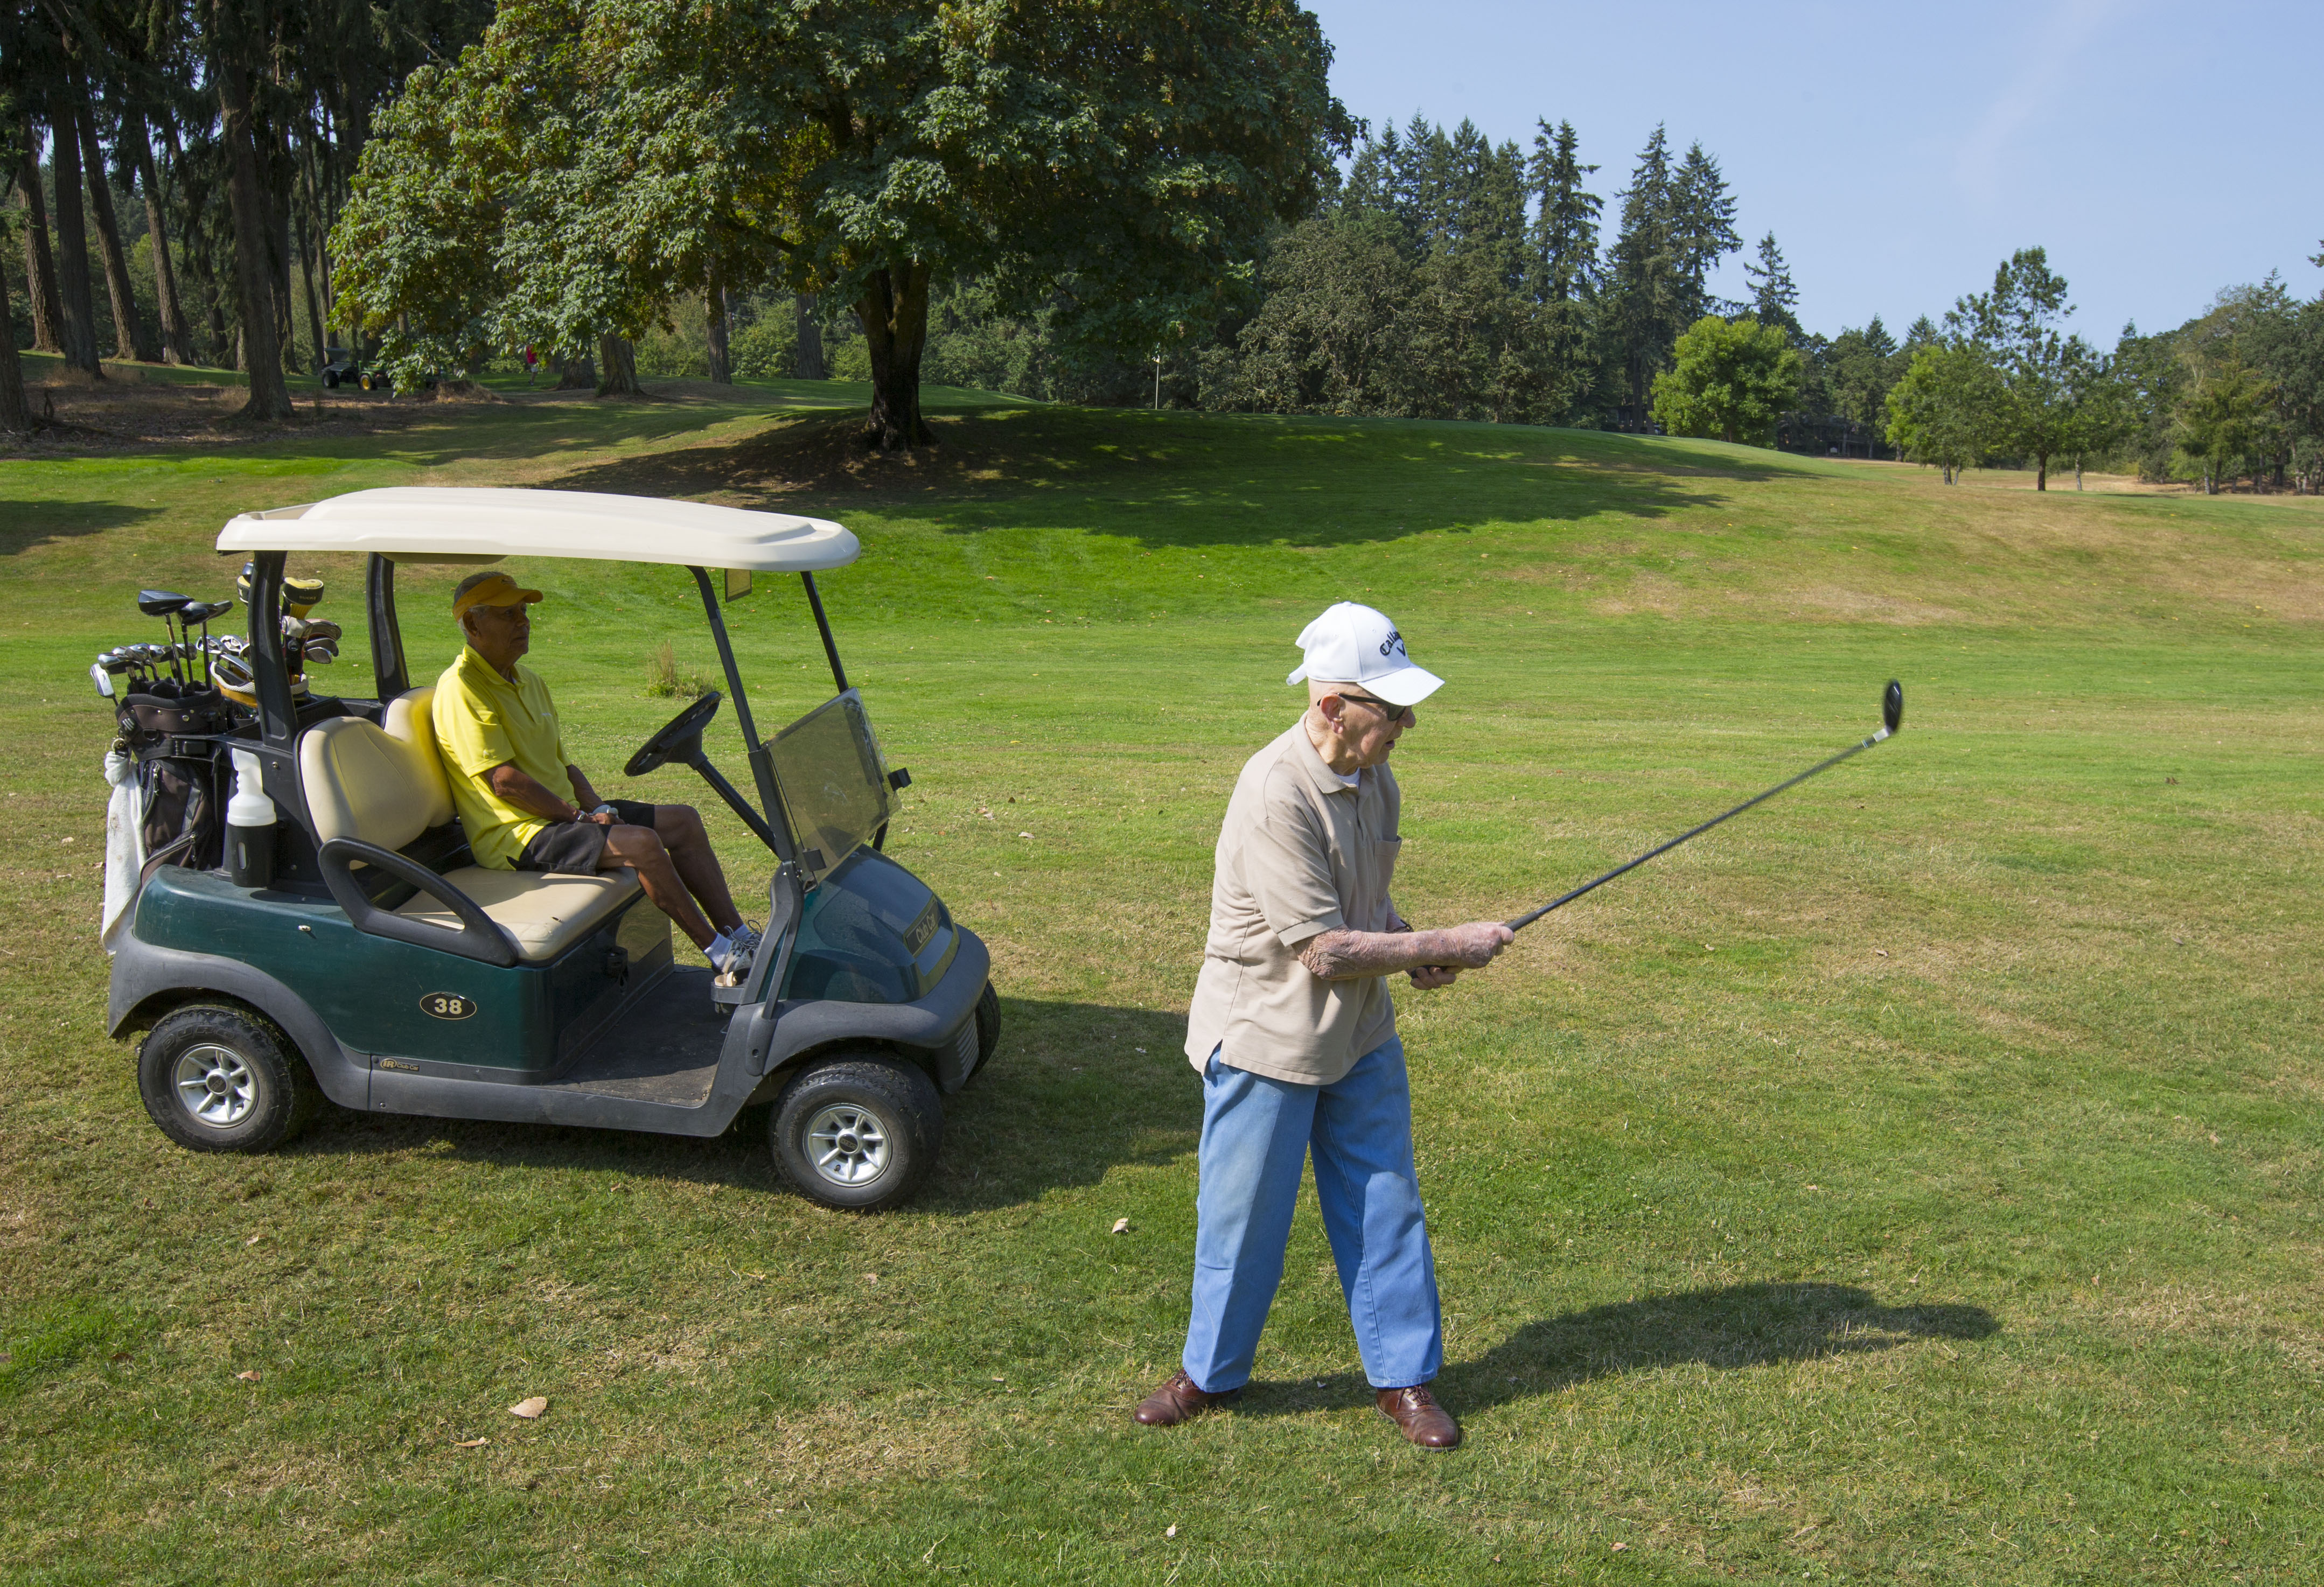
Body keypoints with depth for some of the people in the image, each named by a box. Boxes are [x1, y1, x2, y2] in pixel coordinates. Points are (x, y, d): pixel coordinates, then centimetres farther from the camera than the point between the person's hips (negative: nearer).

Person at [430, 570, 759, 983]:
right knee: (641, 843, -27)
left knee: (684, 821, 1)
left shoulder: (529, 681, 15)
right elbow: (505, 781, -21)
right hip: (517, 835, -10)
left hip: (561, 813, 10)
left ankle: (740, 938, 0)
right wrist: (579, 817, -16)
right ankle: (723, 957, -18)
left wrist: (597, 807, 0)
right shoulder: (461, 688, -15)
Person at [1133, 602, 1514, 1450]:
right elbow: (1325, 951, -27)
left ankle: (1404, 1376, 28)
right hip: (1265, 1037, -7)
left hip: (1360, 1035, 7)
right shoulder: (1276, 796, -27)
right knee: (1243, 1216, 9)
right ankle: (1211, 1371, 31)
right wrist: (1447, 947, -20)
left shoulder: (1373, 777, 0)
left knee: (1385, 1205, 12)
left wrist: (1409, 945, -3)